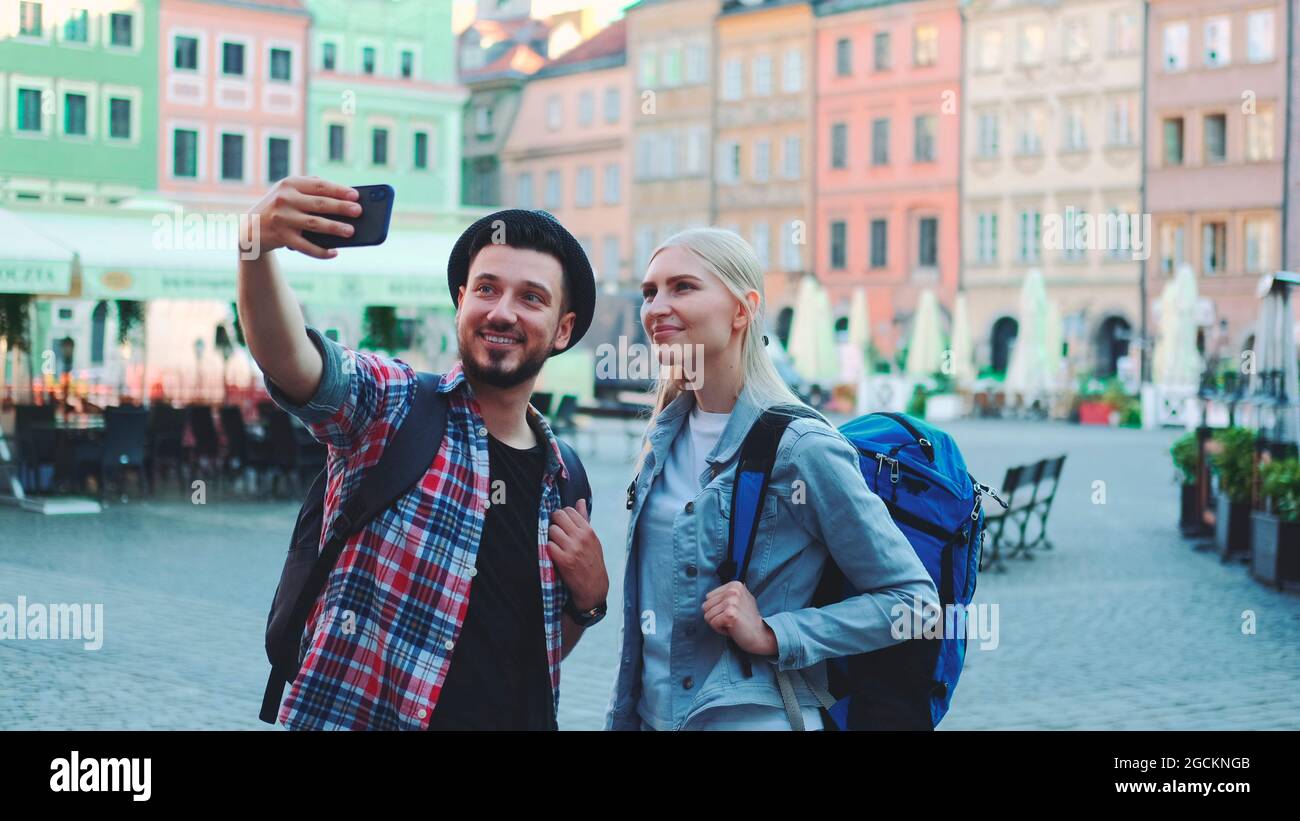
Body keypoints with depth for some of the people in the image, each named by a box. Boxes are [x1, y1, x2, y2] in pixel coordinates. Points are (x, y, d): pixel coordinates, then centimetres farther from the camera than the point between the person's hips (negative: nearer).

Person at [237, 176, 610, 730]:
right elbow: (284, 354, -28)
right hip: (359, 715, -4)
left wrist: (590, 596, -4)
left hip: (518, 717, 4)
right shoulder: (390, 404, -7)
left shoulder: (564, 482, 6)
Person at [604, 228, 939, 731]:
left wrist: (771, 635, -18)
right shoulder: (665, 436, 3)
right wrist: (624, 717, 12)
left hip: (755, 716, -6)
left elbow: (914, 599, -13)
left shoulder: (799, 446, -16)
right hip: (653, 714, 6)